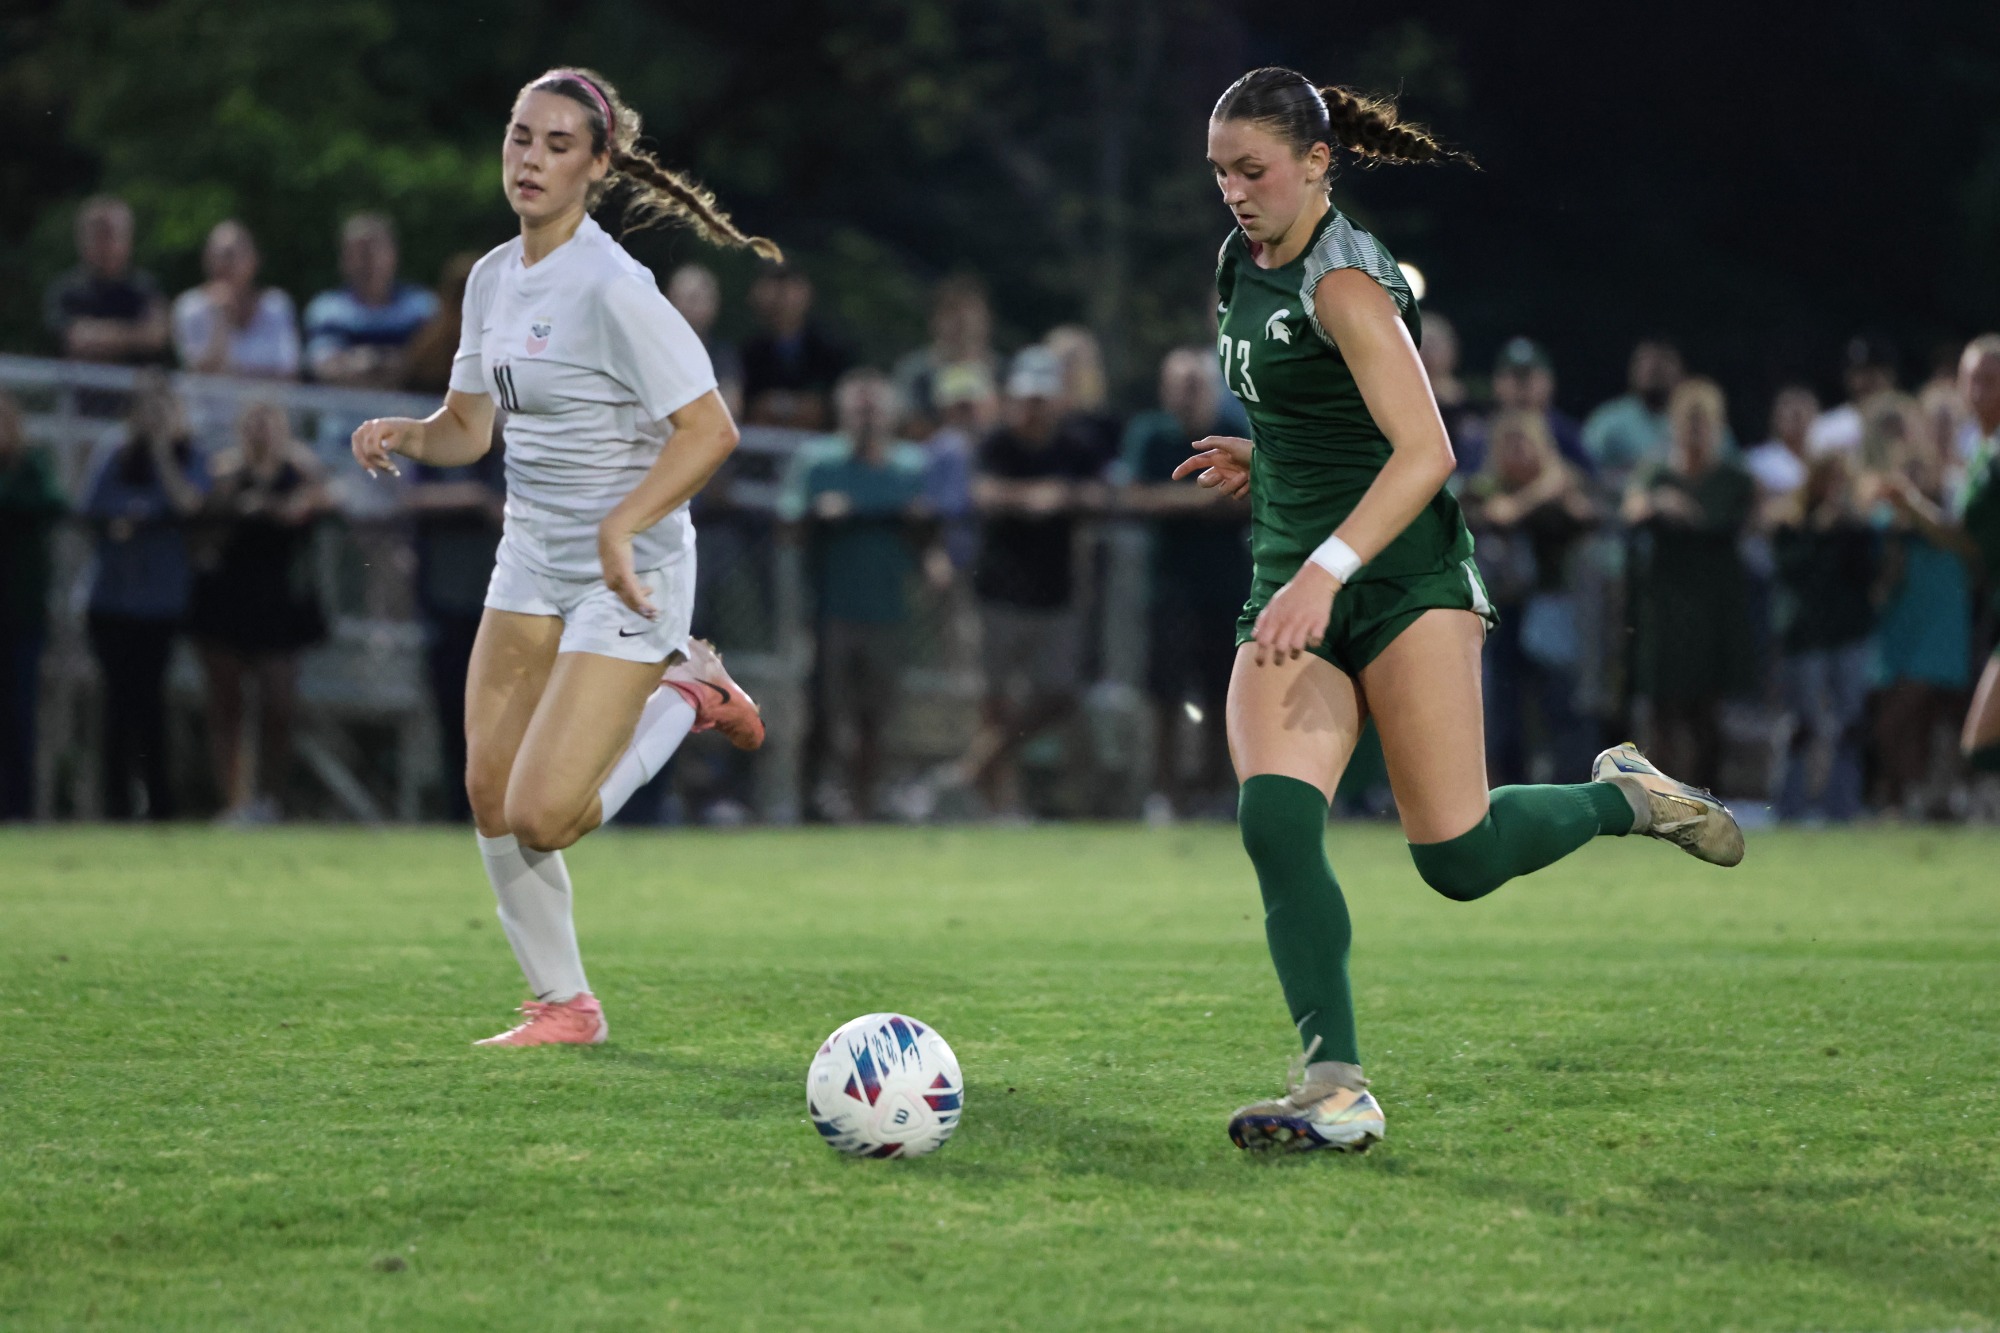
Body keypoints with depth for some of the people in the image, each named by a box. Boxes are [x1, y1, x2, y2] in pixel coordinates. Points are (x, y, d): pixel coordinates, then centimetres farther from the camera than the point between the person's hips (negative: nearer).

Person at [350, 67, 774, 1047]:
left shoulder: (612, 288, -19)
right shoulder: (493, 278, 6)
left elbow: (709, 427, -20)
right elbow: (466, 427, 14)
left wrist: (624, 527, -29)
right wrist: (403, 434, -7)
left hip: (629, 576, -8)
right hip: (530, 562, 8)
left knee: (543, 816, -13)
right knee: (489, 794, 3)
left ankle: (683, 700, 11)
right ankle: (563, 1003, 19)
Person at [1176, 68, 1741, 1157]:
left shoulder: (1343, 281, -15)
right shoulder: (1243, 263, 13)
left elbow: (1425, 453, -25)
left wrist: (1326, 570, -35)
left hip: (1403, 576, -7)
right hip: (1291, 584, 7)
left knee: (1457, 857, -10)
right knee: (1274, 820, -17)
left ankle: (1623, 797, 21)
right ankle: (1336, 1090, -18)